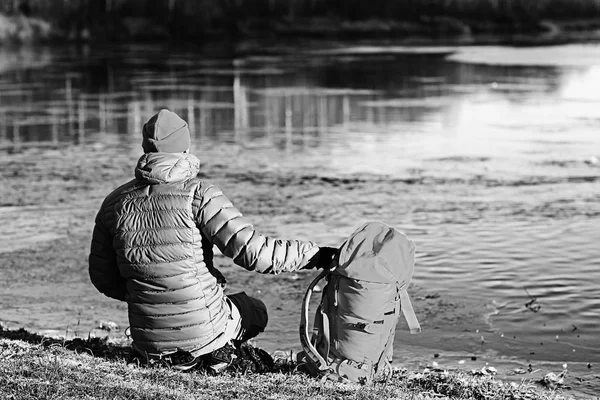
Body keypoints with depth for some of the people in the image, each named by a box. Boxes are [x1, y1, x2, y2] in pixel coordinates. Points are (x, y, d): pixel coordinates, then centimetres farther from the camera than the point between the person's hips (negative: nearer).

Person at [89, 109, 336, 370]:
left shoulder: (114, 203, 1)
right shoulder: (197, 194, -14)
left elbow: (103, 278, 9)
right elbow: (251, 251, -19)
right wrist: (315, 255, -11)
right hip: (204, 333, -5)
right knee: (255, 310, 27)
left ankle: (162, 357, 17)